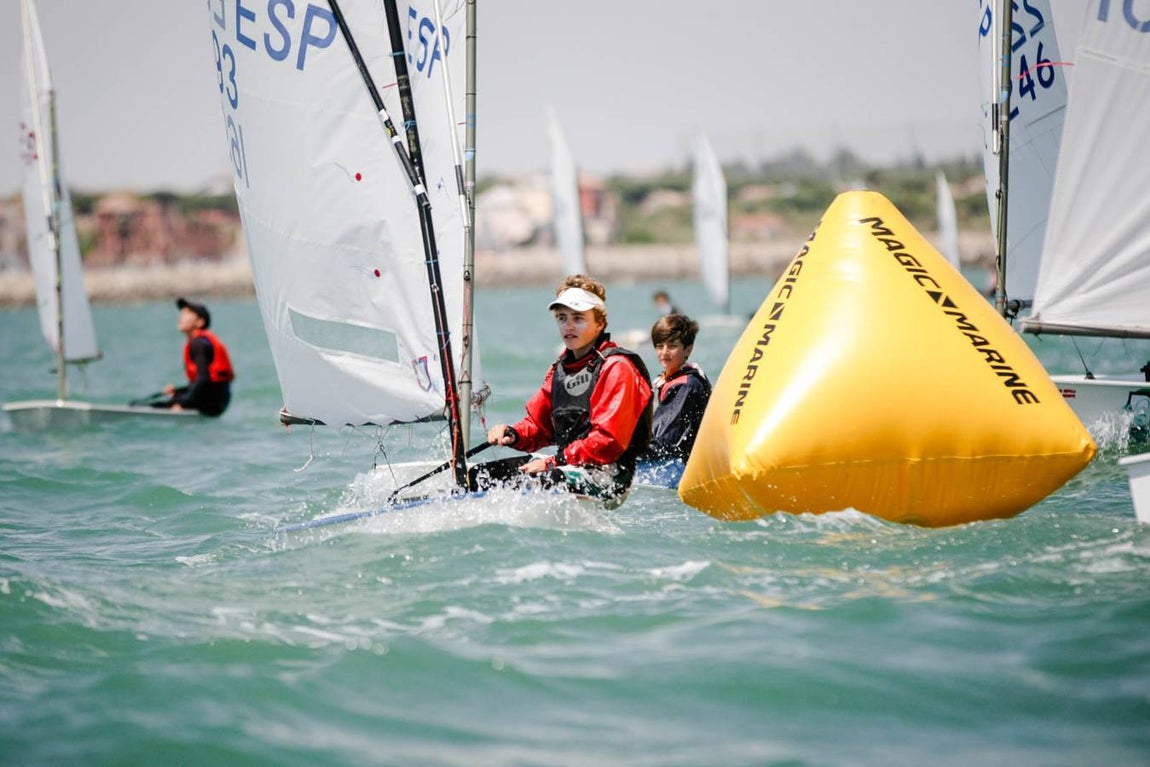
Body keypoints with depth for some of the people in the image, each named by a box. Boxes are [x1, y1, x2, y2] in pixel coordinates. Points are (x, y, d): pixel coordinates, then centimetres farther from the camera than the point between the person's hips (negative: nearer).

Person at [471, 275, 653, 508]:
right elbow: (539, 425, 22)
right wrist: (512, 434, -2)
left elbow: (608, 440, -18)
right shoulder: (560, 369, 18)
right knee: (480, 475, -2)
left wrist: (554, 462, -20)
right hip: (567, 464, 9)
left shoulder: (616, 368, -9)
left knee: (527, 481, -33)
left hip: (606, 479, -9)